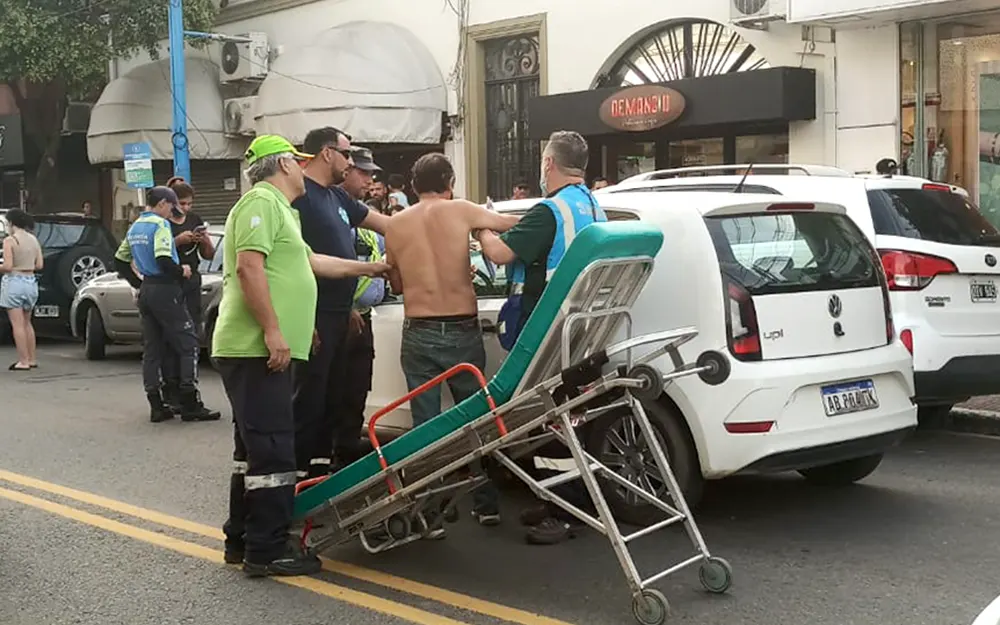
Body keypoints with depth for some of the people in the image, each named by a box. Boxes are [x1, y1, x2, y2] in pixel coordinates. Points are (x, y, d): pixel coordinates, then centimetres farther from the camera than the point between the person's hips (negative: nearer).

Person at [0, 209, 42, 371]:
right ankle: (32, 359, 20)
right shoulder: (33, 240, 7)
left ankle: (23, 361, -3)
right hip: (30, 282, 7)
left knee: (17, 324, -2)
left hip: (14, 282, -7)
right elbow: (39, 265, 7)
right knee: (27, 323, 18)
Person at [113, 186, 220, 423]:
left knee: (152, 348, 9)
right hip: (165, 290, -9)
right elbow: (164, 261, -24)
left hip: (146, 291, 9)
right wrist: (182, 271, -7)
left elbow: (120, 261, 21)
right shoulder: (160, 224, -12)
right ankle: (190, 405, -7)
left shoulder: (134, 228, 15)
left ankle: (156, 406, 9)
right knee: (188, 344, -4)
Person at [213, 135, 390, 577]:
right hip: (258, 350, -11)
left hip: (263, 350, 11)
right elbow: (249, 268, -22)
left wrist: (368, 268, 44)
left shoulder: (278, 209, 24)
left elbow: (309, 261, 37)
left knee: (255, 448, 14)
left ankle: (242, 540, 21)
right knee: (271, 449, -8)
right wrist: (273, 331, -24)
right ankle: (267, 550, -4)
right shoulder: (262, 203, -9)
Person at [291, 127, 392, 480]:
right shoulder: (299, 195, -13)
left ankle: (323, 464, 25)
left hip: (338, 316, 10)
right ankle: (301, 470, 0)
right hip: (314, 318, -10)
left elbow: (382, 223, 23)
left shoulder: (337, 197, 16)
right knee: (308, 398, -6)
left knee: (333, 395, 15)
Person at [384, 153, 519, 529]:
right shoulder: (459, 211, -4)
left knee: (425, 425, 8)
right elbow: (511, 223, 6)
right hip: (461, 331, -1)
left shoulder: (396, 225, 4)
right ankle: (486, 504, 15)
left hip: (418, 334, 1)